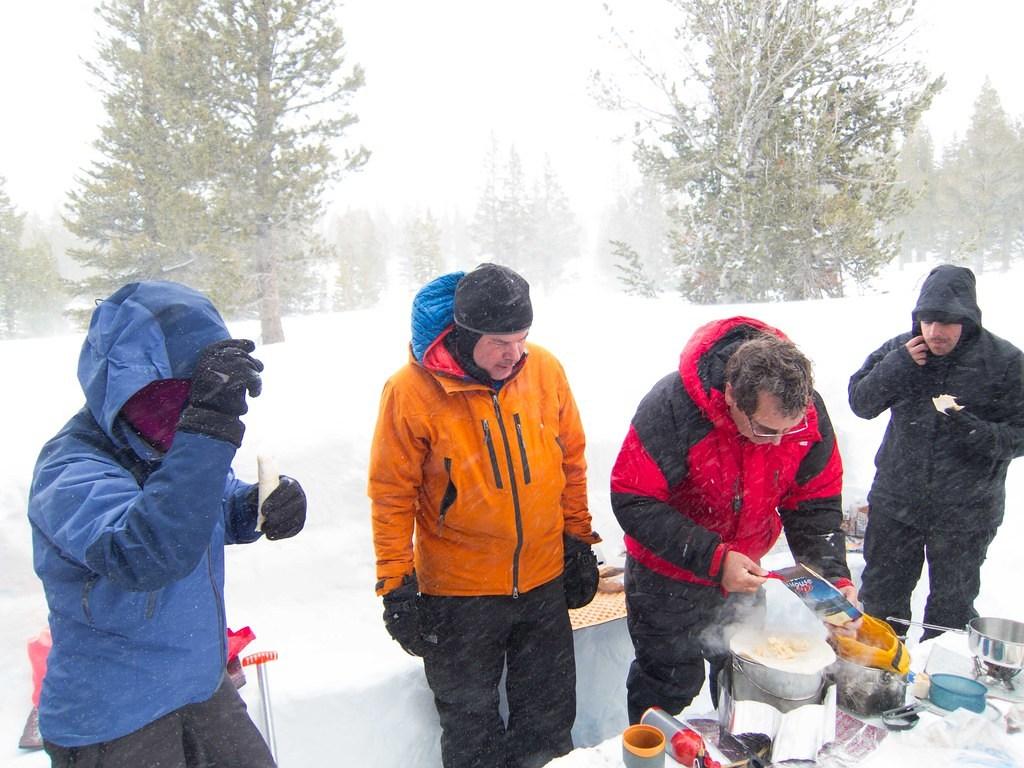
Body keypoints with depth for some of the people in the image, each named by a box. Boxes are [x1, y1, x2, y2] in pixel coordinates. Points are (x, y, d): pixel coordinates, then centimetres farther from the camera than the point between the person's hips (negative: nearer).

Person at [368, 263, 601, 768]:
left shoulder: (545, 370, -8)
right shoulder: (412, 390, -17)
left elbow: (571, 461, 5)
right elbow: (392, 495, -10)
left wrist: (578, 541, 8)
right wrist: (397, 584, -9)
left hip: (544, 584, 3)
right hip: (458, 593, -3)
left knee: (550, 715, 21)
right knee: (470, 725, 18)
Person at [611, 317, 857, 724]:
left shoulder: (808, 413, -19)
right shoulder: (672, 405, -34)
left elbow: (815, 505, -7)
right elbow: (633, 500, -30)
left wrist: (833, 576, -21)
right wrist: (713, 559, -35)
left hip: (743, 569, 5)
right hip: (668, 577, -4)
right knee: (669, 683, 14)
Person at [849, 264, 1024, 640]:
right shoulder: (900, 349, -4)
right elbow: (860, 402, -2)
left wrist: (973, 429, -30)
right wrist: (897, 366, -17)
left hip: (965, 514, -2)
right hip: (895, 502, 3)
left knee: (952, 608, 17)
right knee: (880, 597, 18)